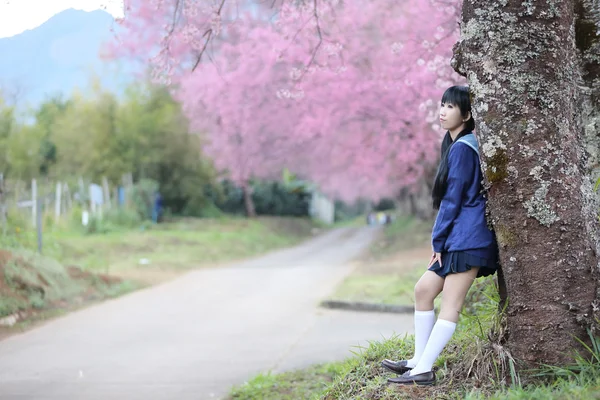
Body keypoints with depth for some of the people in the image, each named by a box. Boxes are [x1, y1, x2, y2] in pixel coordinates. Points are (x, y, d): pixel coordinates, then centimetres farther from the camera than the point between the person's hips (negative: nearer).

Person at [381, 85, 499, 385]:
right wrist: (441, 240, 17)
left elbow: (452, 200, -13)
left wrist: (438, 240, -8)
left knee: (451, 303, -9)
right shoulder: (456, 145, 18)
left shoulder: (462, 148, -12)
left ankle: (423, 370, -10)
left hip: (467, 238, -10)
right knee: (424, 289, 10)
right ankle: (419, 361, 14)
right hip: (457, 239, 10)